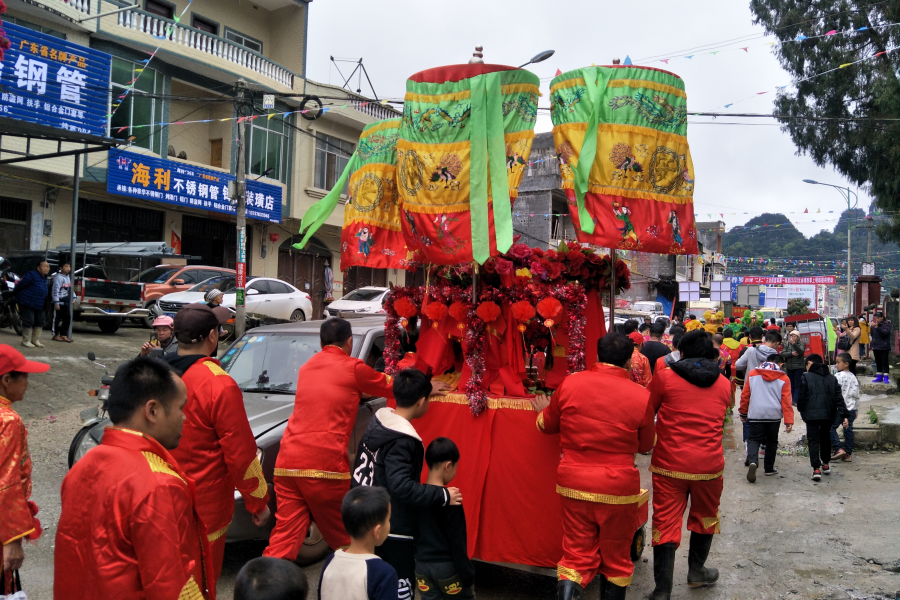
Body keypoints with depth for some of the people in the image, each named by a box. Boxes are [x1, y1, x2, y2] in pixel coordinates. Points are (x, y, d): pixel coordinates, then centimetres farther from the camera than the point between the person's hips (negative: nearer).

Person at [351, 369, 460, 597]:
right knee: (400, 588, 1)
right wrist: (443, 496, -25)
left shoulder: (378, 421, 2)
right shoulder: (401, 441, -25)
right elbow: (402, 487, -30)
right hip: (392, 529, -9)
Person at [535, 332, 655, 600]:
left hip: (573, 481, 2)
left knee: (576, 555, 11)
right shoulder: (641, 396, -10)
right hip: (618, 486, -1)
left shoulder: (570, 383, -5)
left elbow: (547, 425, 11)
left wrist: (543, 411, 33)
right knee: (616, 557, 17)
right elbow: (645, 445, 5)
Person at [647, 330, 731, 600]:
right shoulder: (724, 384, 6)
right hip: (709, 464, 3)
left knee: (666, 524, 2)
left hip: (669, 464, -3)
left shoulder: (664, 377, -5)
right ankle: (696, 571, 40)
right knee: (705, 517, 24)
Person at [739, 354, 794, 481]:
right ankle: (769, 468, 24)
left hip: (755, 414, 0)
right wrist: (789, 421, -4)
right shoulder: (783, 378, 1)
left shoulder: (752, 374, 4)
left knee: (754, 439, 6)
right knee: (772, 441, 17)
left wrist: (743, 412, 17)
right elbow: (786, 401, -3)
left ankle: (752, 461, -21)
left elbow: (745, 395, 6)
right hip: (774, 415, 0)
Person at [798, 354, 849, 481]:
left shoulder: (806, 377, -4)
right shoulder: (832, 378, 11)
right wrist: (844, 415, 2)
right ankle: (825, 464, 34)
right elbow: (839, 398, 5)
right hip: (828, 414, 5)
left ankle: (816, 469, -11)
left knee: (813, 440, -2)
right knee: (825, 438, 22)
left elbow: (802, 397, -7)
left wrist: (801, 409, 9)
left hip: (812, 414, -5)